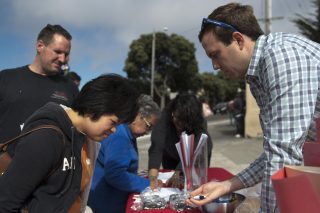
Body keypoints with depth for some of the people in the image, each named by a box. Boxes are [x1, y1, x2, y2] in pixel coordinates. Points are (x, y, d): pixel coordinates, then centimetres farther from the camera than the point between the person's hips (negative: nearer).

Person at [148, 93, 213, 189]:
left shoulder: (200, 123, -35)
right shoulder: (165, 118, -36)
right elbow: (157, 147, -45)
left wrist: (177, 174, -55)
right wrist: (153, 177, -58)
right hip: (171, 157, 1)